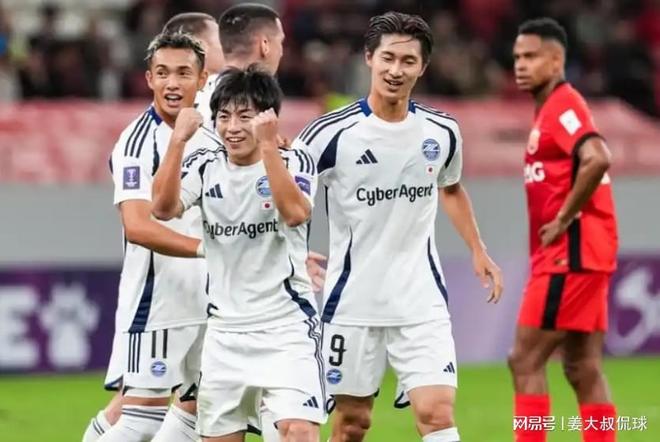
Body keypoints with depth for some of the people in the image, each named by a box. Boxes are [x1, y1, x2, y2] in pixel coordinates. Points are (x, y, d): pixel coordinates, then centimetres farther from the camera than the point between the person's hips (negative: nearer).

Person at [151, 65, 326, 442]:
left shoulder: (294, 163, -5)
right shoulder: (205, 166, 4)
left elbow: (295, 213, -25)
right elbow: (164, 209, -14)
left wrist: (268, 146, -31)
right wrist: (179, 141, -22)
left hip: (287, 326, -4)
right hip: (225, 330, 4)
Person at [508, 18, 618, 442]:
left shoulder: (563, 106, -12)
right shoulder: (550, 110, 17)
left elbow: (596, 160, -28)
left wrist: (563, 220, -20)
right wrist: (555, 223, 11)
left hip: (571, 253, -10)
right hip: (578, 254, 10)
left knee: (526, 360, -9)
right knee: (583, 368, 9)